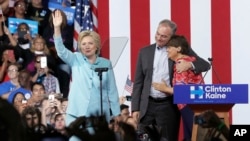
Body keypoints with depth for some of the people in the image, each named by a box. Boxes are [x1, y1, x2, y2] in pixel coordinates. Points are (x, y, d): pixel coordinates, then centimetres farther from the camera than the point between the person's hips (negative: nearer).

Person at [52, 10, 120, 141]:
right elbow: (61, 50, -12)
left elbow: (112, 91, 7)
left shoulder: (106, 64, 5)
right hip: (77, 114, -1)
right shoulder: (76, 60, 5)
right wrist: (57, 28, -27)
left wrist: (117, 115, 4)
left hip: (100, 115, 1)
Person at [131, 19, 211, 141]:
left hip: (169, 106, -2)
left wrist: (190, 64, -20)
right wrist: (135, 108, 5)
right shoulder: (145, 52, 10)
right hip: (147, 105, 3)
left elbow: (205, 65, 1)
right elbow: (138, 82, 11)